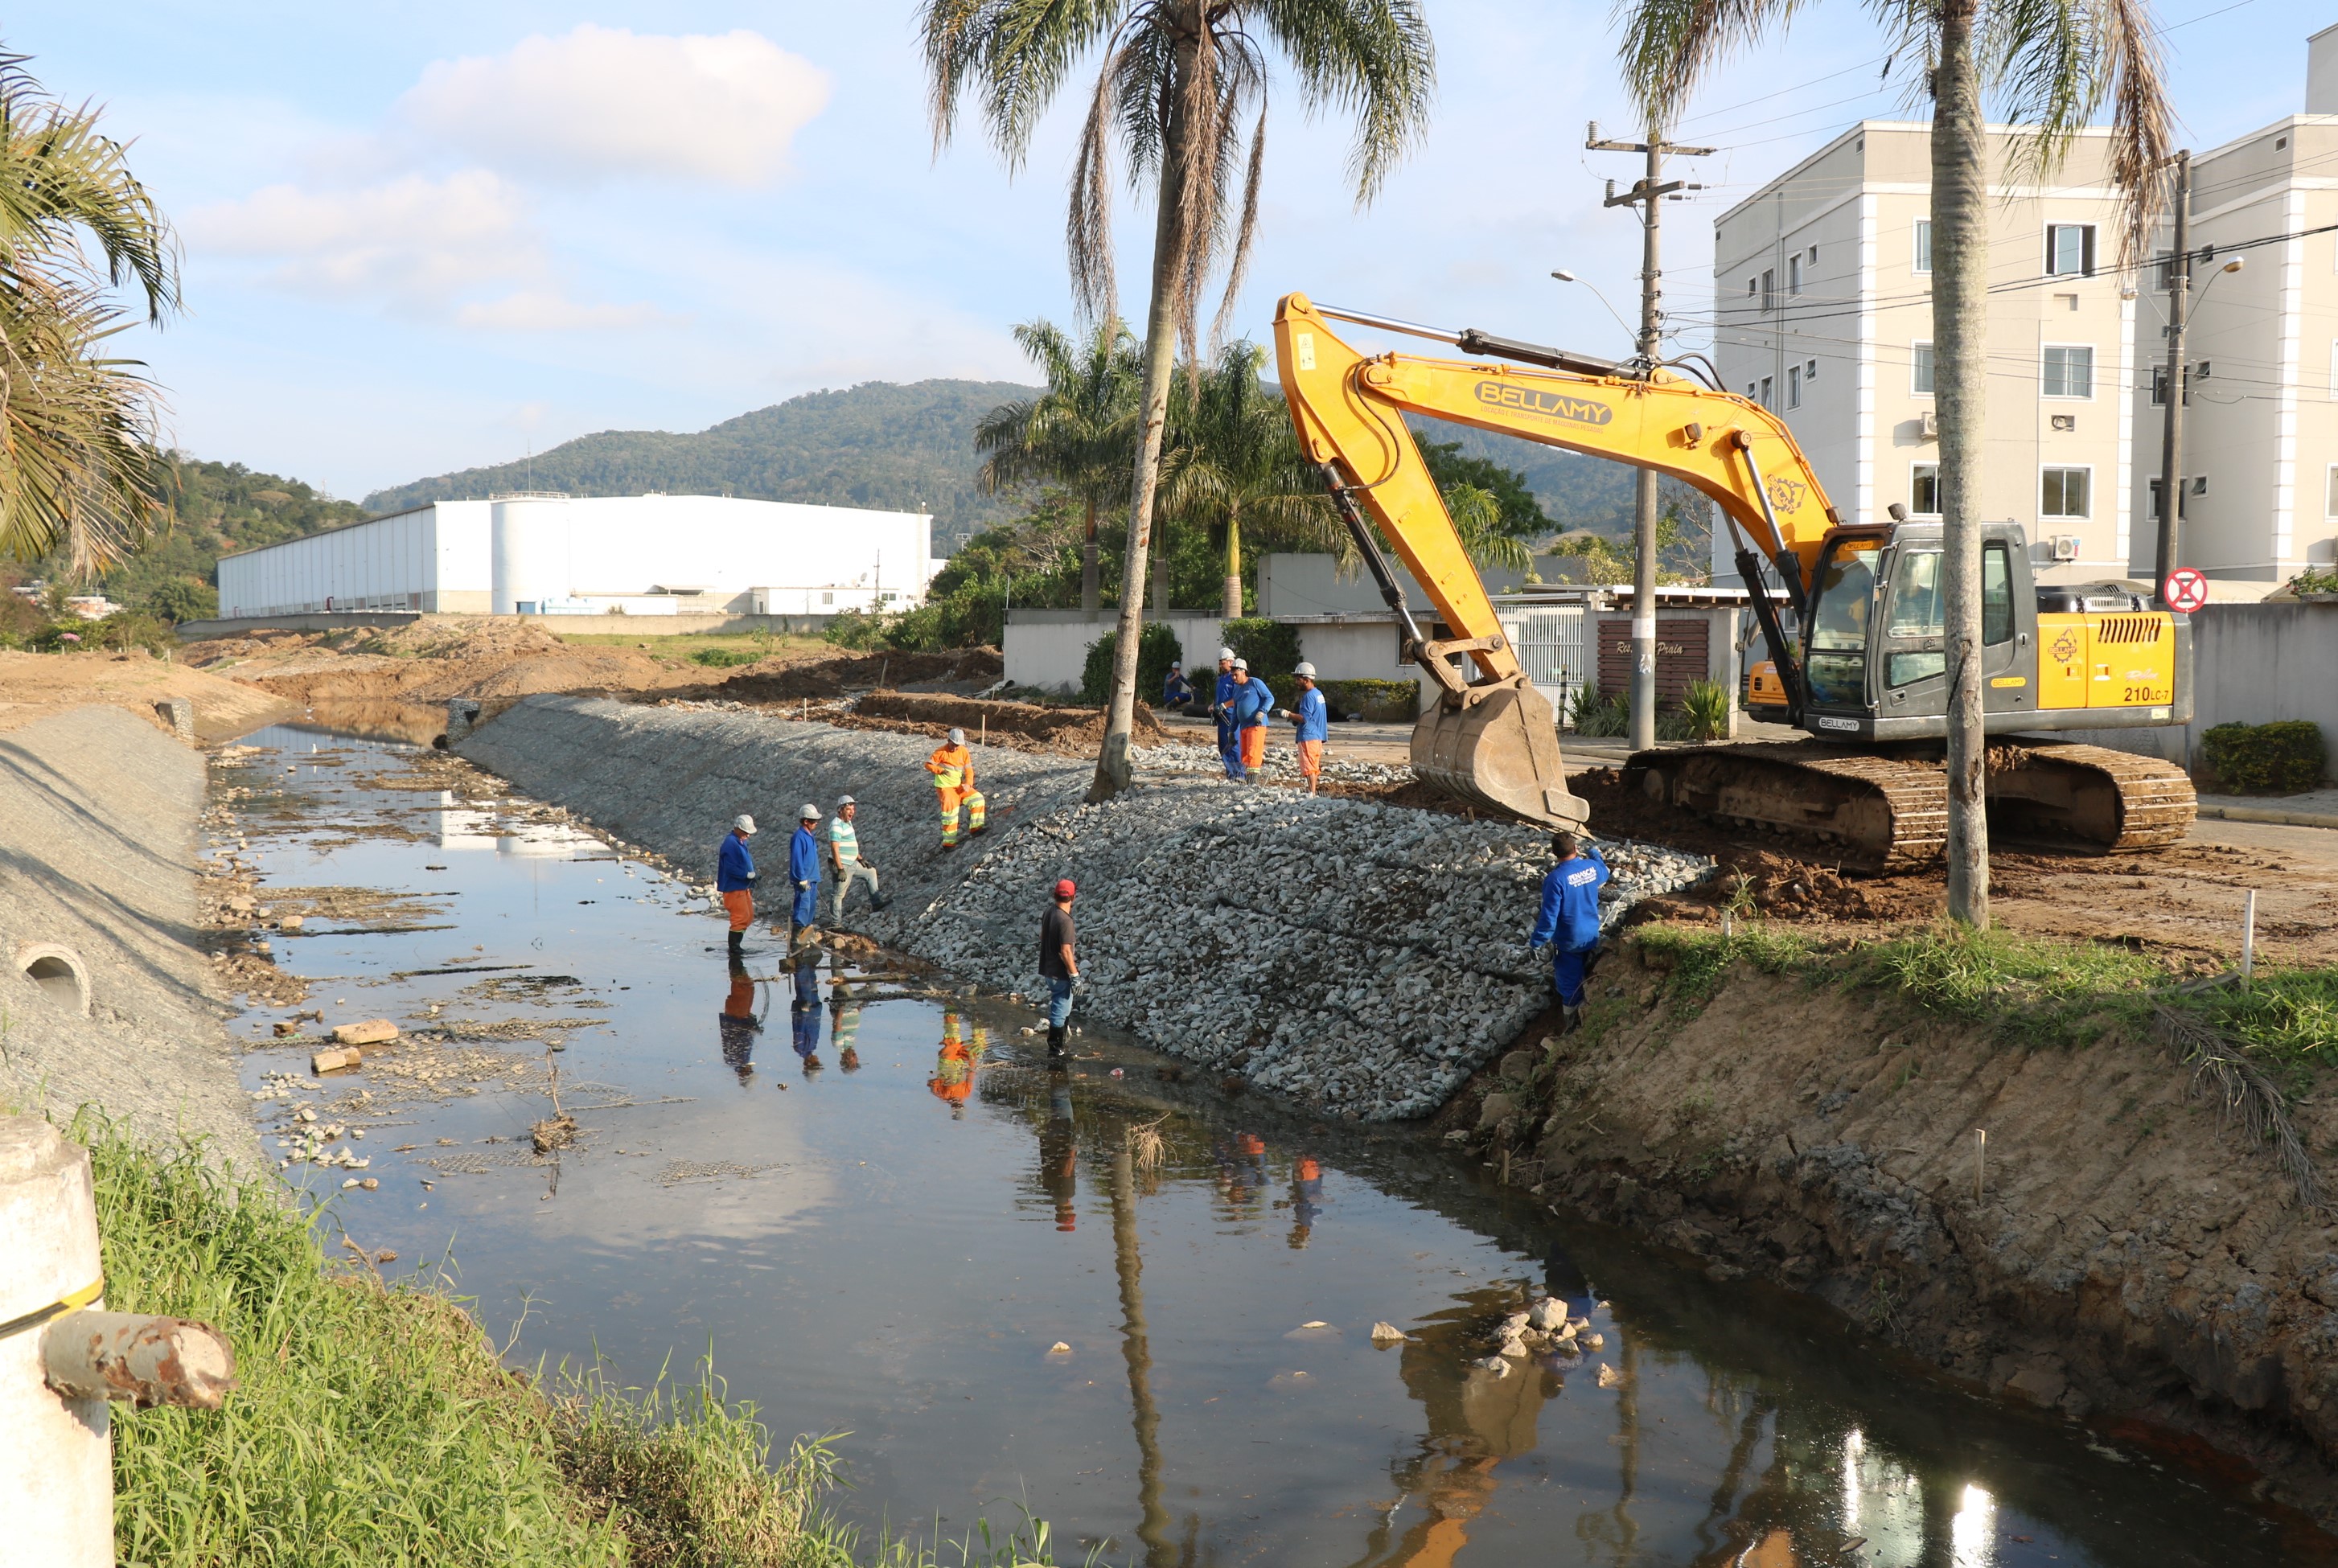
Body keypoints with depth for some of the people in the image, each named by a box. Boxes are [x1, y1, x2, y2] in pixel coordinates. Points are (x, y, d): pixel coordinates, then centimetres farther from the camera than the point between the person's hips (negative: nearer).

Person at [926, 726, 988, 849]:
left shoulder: (964, 752, 2)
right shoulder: (942, 752, -10)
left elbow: (968, 770, 5)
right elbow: (928, 764, -6)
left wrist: (968, 784, -12)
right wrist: (941, 770, -19)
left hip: (959, 787, 6)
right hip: (945, 787, -6)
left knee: (977, 798, -7)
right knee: (950, 810, -21)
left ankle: (976, 828, -6)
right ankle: (948, 843, -16)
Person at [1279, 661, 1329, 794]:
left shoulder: (1309, 696, -16)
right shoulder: (1318, 694, 15)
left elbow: (1304, 717, -22)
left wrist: (1288, 714, -15)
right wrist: (1294, 716, 15)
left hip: (1308, 736, -10)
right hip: (1317, 736, 10)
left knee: (1309, 768, -10)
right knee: (1314, 767, 14)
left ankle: (1312, 793, -12)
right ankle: (1312, 791, 19)